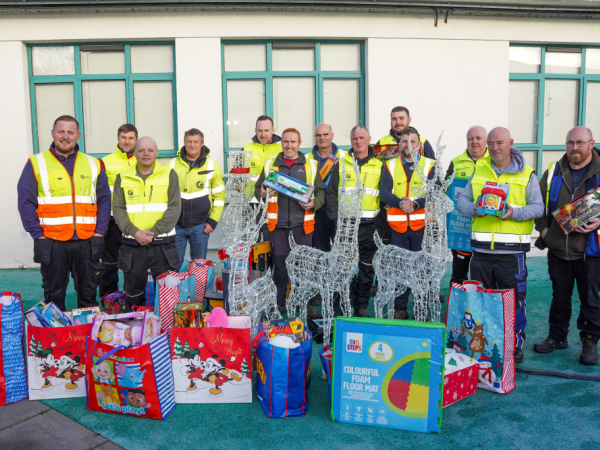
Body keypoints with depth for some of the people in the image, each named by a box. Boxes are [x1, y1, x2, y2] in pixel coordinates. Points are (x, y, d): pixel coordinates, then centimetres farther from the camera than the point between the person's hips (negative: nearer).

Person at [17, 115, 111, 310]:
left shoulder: (93, 164, 8)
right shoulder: (36, 163, 1)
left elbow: (104, 200, 6)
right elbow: (26, 202, -2)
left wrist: (99, 233, -3)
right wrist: (38, 236, -9)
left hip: (87, 242, 2)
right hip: (52, 243, -2)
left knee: (89, 294, 12)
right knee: (54, 296, 9)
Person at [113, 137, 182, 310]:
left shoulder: (169, 175, 3)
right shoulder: (123, 177, 8)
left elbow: (174, 208, -4)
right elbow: (118, 209, 2)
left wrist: (154, 231, -14)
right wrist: (135, 232, -13)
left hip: (163, 245, -1)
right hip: (132, 246, 2)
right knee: (133, 292, 12)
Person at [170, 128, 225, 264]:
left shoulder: (212, 166, 1)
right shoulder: (172, 164, 5)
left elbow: (219, 196, 3)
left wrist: (213, 221, -4)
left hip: (200, 225, -1)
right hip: (175, 225, 1)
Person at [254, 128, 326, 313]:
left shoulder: (310, 165, 10)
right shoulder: (270, 164, 12)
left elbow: (320, 191, 11)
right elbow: (257, 188, 16)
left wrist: (314, 204, -10)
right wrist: (262, 193, -8)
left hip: (302, 223, 0)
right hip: (277, 223, 1)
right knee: (280, 263, 5)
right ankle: (280, 303, 17)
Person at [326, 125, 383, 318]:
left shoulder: (378, 166, 8)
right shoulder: (341, 164, 7)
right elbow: (331, 192, 5)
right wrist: (335, 217, -5)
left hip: (368, 224, 1)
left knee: (366, 265, 5)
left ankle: (362, 305, 17)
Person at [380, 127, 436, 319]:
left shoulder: (429, 165, 6)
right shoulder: (390, 165, 9)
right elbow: (384, 193, -2)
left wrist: (415, 204, -20)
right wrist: (400, 202, -20)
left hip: (422, 224, -1)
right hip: (398, 224, 1)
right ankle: (399, 308, 15)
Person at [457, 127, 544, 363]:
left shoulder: (526, 174, 4)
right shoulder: (479, 170, 13)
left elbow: (538, 207, 0)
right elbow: (462, 200, 13)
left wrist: (514, 212, -17)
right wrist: (472, 209, -9)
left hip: (512, 251, -3)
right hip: (481, 249, 3)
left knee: (513, 301, 3)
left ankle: (515, 347, 19)